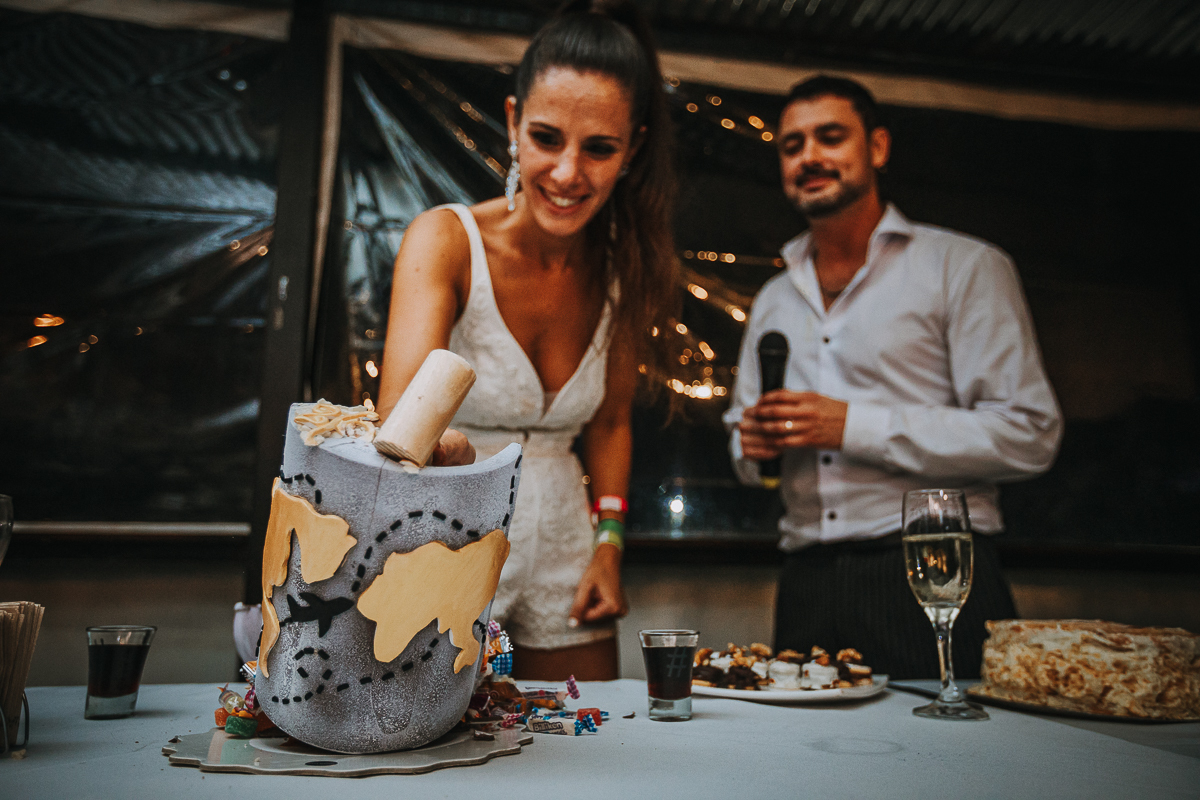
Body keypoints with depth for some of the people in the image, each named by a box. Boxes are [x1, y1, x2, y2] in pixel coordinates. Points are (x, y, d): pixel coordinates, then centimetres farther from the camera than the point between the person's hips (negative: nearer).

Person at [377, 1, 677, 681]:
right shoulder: (447, 240, -17)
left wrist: (609, 545, -2)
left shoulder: (627, 269, -5)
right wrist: (430, 445, -54)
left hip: (562, 543, 4)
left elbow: (610, 422, 6)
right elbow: (399, 409, -32)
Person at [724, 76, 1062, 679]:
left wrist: (854, 425, -15)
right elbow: (744, 442, 24)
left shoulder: (964, 267, 0)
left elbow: (1028, 436, -8)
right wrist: (752, 445, -1)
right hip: (806, 582, 4)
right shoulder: (773, 299, 17)